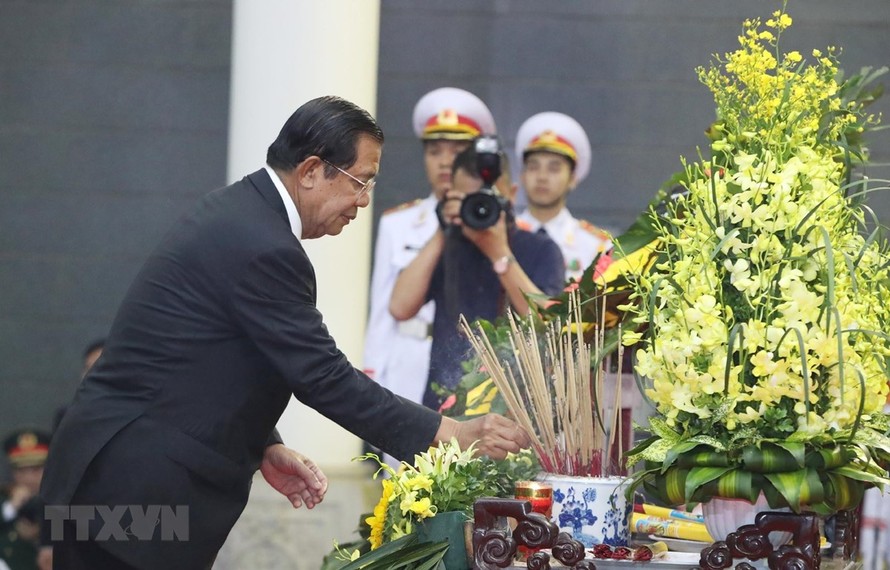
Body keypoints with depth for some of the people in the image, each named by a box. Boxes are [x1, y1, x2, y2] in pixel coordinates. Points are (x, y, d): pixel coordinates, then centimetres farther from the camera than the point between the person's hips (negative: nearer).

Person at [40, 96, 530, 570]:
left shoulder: (236, 210, 12)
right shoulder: (263, 248, -19)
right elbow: (325, 379, -18)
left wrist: (263, 447, 11)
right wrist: (453, 435, -15)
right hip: (138, 485, -10)